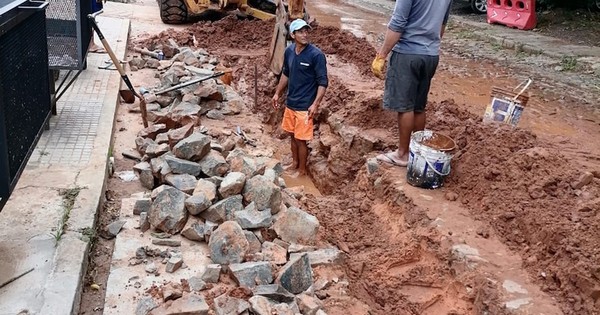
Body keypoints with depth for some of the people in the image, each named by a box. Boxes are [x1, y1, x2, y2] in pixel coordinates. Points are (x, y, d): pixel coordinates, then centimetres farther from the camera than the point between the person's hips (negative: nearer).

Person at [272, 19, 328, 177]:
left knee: (301, 139, 3)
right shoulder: (289, 51, 0)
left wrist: (315, 104, -23)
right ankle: (295, 163, 39)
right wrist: (277, 93, 18)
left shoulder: (316, 55, -18)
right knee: (292, 135, 19)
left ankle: (302, 170, 22)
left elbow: (323, 82, -17)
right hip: (290, 103, 6)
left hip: (305, 106, -6)